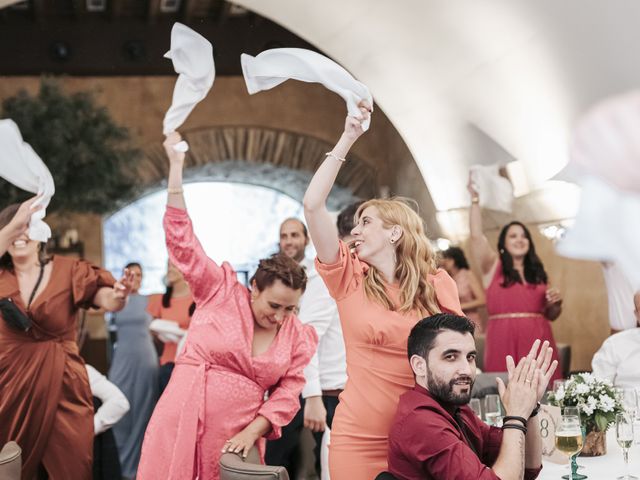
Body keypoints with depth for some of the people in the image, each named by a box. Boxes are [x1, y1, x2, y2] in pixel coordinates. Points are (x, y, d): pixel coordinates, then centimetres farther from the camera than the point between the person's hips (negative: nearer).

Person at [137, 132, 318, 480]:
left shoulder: (299, 337, 5)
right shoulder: (222, 290, -1)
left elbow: (287, 394, 6)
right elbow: (181, 238, -4)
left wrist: (251, 433, -9)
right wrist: (176, 165, -8)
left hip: (237, 436, 2)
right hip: (183, 422, -2)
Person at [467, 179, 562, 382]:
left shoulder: (538, 274, 15)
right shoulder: (493, 267, 7)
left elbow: (550, 315, 21)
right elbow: (477, 236, -8)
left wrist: (556, 303, 0)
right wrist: (475, 199, -8)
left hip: (537, 342, 3)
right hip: (504, 342, -3)